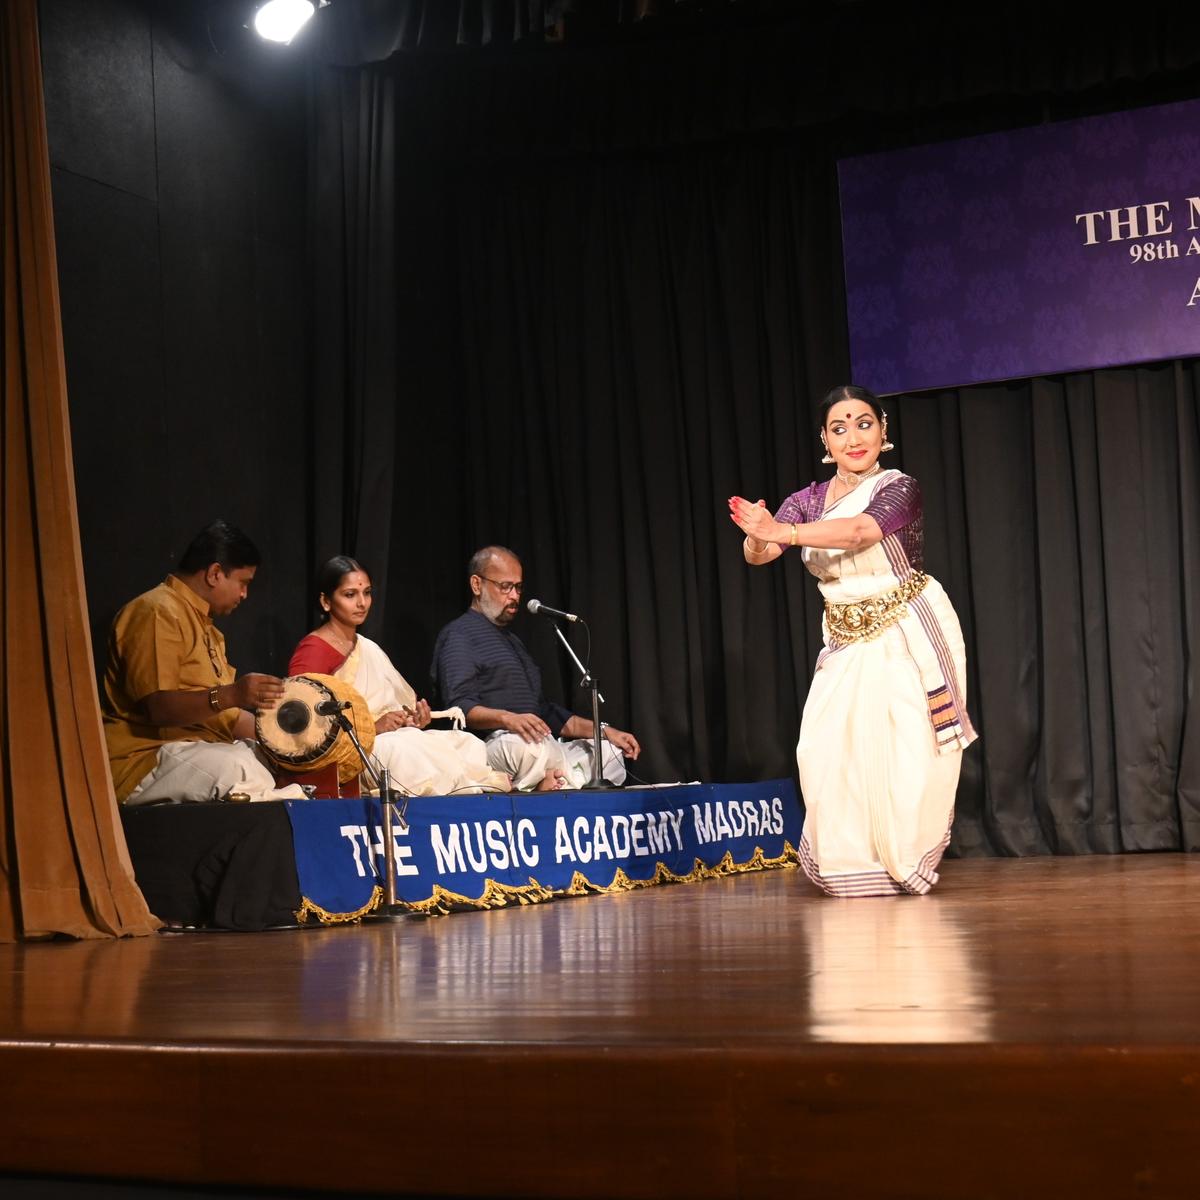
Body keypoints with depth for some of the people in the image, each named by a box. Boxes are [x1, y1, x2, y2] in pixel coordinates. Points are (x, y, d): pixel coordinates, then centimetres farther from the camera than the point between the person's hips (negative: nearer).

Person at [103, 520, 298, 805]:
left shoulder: (203, 623, 21)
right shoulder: (157, 613, -11)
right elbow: (157, 707, -22)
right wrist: (231, 695, -34)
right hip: (146, 760, -10)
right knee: (241, 769, -34)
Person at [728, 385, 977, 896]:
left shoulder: (898, 489, -11)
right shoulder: (808, 500, 3)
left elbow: (860, 531, -32)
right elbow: (757, 554, -12)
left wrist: (781, 532, -45)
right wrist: (757, 537, -38)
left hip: (909, 636, -4)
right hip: (847, 643, 4)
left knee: (905, 754, -8)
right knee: (829, 752, -7)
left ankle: (903, 863, 8)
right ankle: (854, 867, 6)